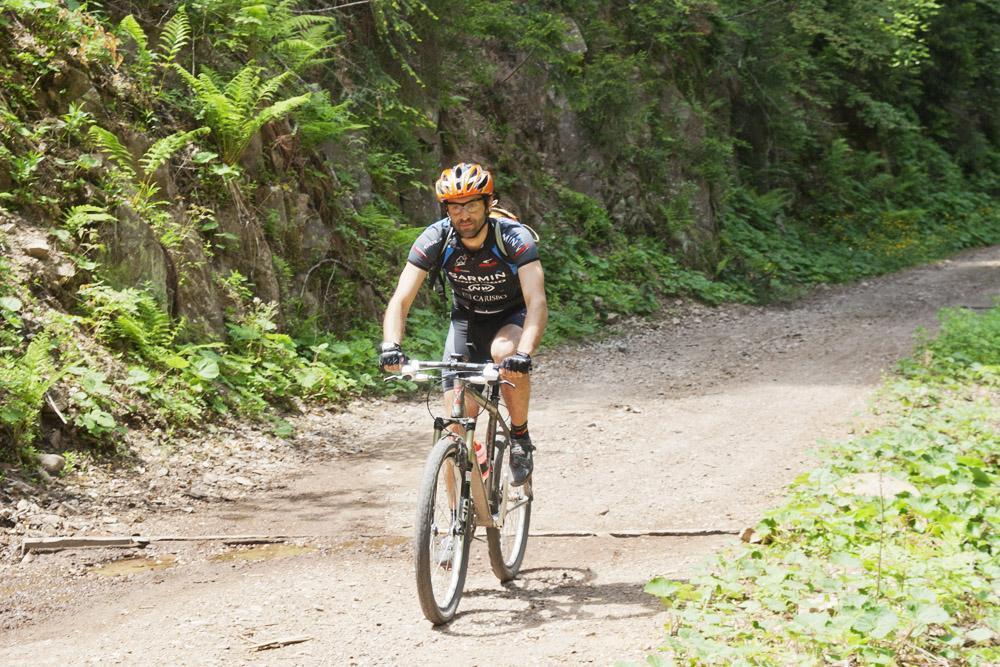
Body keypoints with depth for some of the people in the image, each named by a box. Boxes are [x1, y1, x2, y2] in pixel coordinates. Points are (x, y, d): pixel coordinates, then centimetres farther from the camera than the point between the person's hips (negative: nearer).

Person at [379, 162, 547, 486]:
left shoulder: (514, 238, -29)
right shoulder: (435, 239, -22)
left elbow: (537, 303, -38)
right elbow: (401, 300, -26)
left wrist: (524, 353, -56)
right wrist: (391, 345, -46)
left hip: (513, 317, -2)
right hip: (467, 319, 2)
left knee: (505, 353, -38)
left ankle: (520, 436, -13)